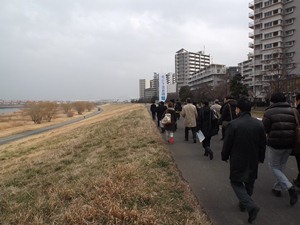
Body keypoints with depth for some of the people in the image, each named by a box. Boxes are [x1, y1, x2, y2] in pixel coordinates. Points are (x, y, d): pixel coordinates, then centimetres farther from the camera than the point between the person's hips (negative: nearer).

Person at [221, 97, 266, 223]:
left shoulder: (233, 124, -18)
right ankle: (243, 204, 34)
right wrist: (261, 158, 19)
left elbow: (227, 144, -12)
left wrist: (225, 156, 4)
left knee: (236, 182, 7)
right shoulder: (259, 124, -2)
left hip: (238, 161, -5)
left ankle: (250, 206, -10)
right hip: (253, 161, 5)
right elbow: (263, 144, 6)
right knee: (249, 183, 20)